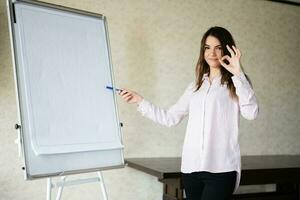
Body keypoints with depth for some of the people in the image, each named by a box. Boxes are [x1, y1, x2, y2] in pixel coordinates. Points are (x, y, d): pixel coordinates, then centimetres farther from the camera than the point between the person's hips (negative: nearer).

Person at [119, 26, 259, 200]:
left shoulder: (235, 83, 5)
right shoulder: (195, 87, 18)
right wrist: (140, 101, 16)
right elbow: (170, 118, 18)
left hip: (221, 168, -4)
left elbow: (251, 113, -12)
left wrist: (239, 74, -15)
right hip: (191, 167, 4)